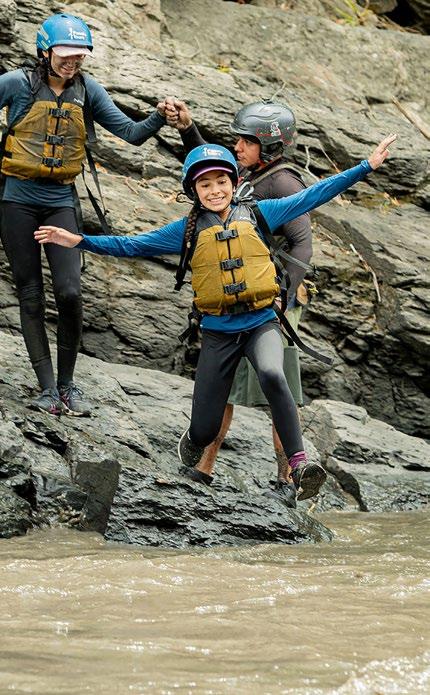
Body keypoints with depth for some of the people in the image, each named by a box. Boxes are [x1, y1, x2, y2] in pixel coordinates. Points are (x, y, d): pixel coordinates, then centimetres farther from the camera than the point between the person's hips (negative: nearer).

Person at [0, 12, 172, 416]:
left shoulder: (87, 90, 2)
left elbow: (130, 133, 0)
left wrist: (160, 118, -18)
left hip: (61, 202, 2)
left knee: (69, 292, -11)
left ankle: (66, 383, 5)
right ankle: (47, 388, 6)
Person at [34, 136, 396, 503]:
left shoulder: (257, 214, 4)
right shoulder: (187, 230, 4)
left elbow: (312, 195, 4)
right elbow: (131, 245, 3)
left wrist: (366, 166, 1)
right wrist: (79, 241, -8)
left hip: (261, 324, -1)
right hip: (218, 332, 1)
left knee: (271, 374, -36)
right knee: (205, 428, 4)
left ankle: (299, 464, -32)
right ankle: (192, 446, 44)